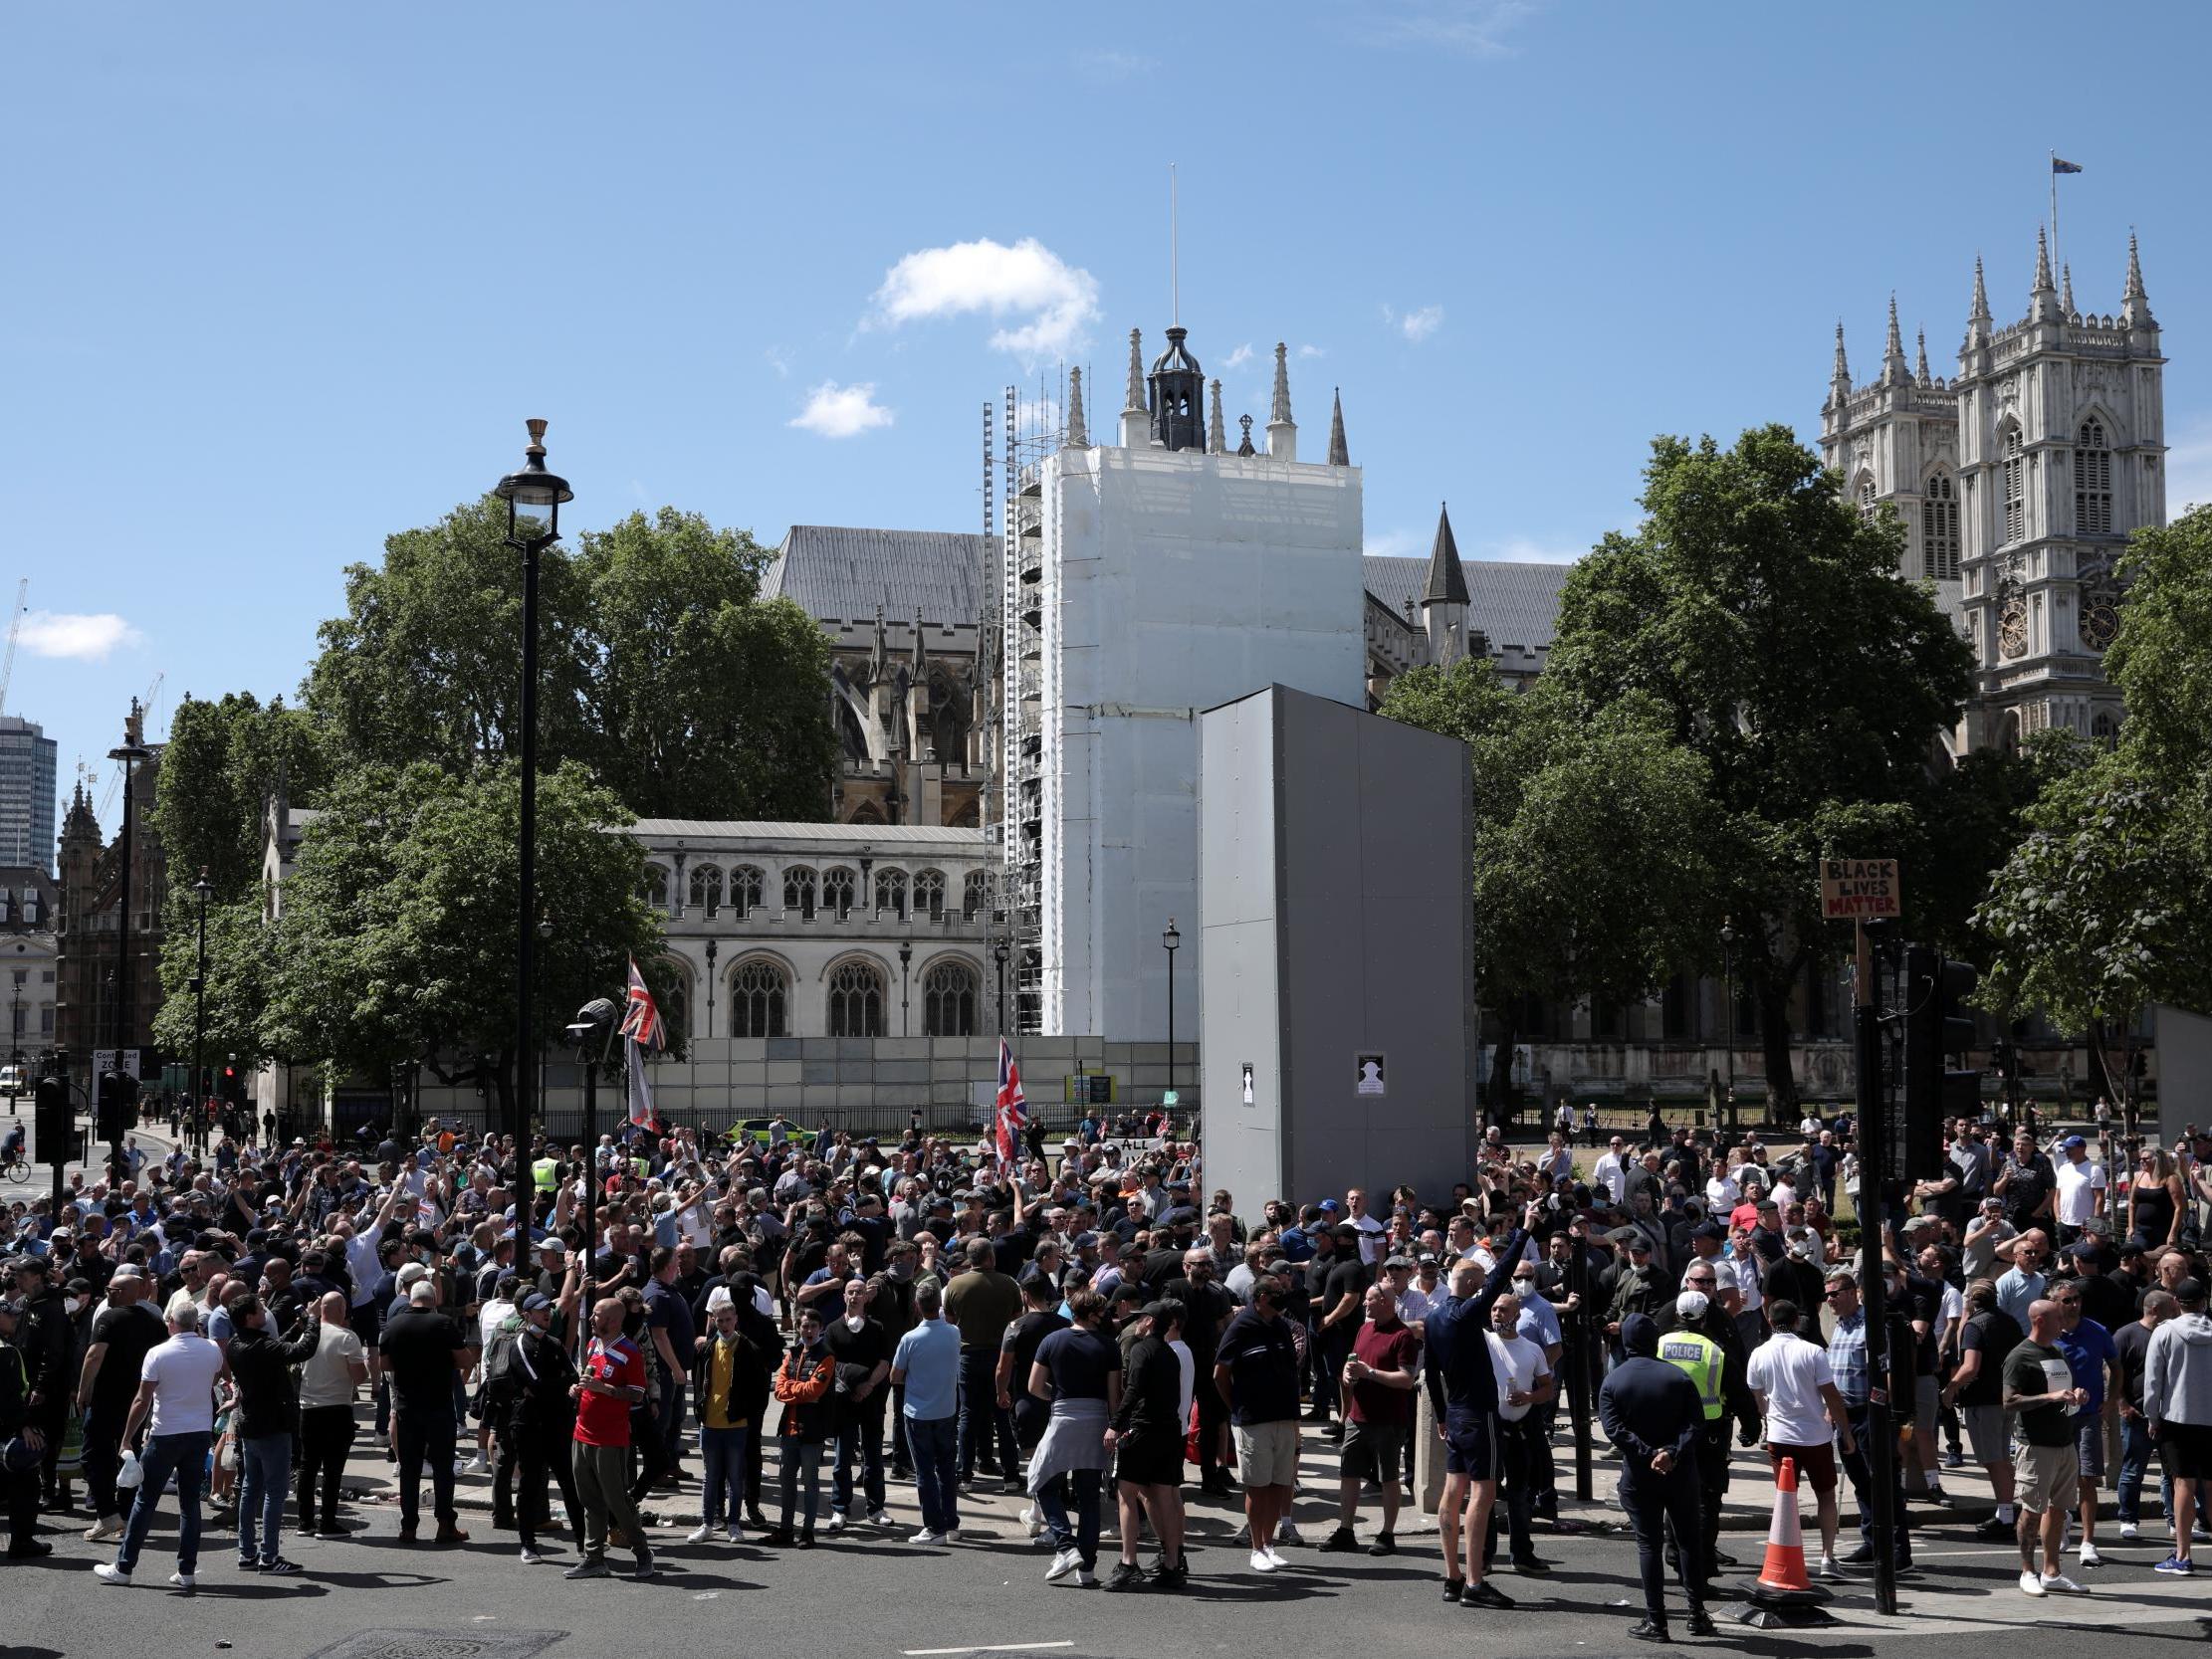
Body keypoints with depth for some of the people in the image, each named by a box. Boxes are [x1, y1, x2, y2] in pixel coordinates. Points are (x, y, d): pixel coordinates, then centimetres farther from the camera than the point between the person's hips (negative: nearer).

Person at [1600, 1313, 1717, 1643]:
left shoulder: (1612, 1382, -2)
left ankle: (1655, 1621, 2)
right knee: (1690, 1539, 13)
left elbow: (1614, 1429, -15)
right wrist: (1674, 1453, -20)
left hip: (1639, 1476, -1)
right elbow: (1696, 1422, -12)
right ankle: (1697, 1614, 13)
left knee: (1648, 1544, 3)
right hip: (1681, 1473, 1)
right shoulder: (1678, 1377, -1)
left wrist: (1649, 1454, -19)